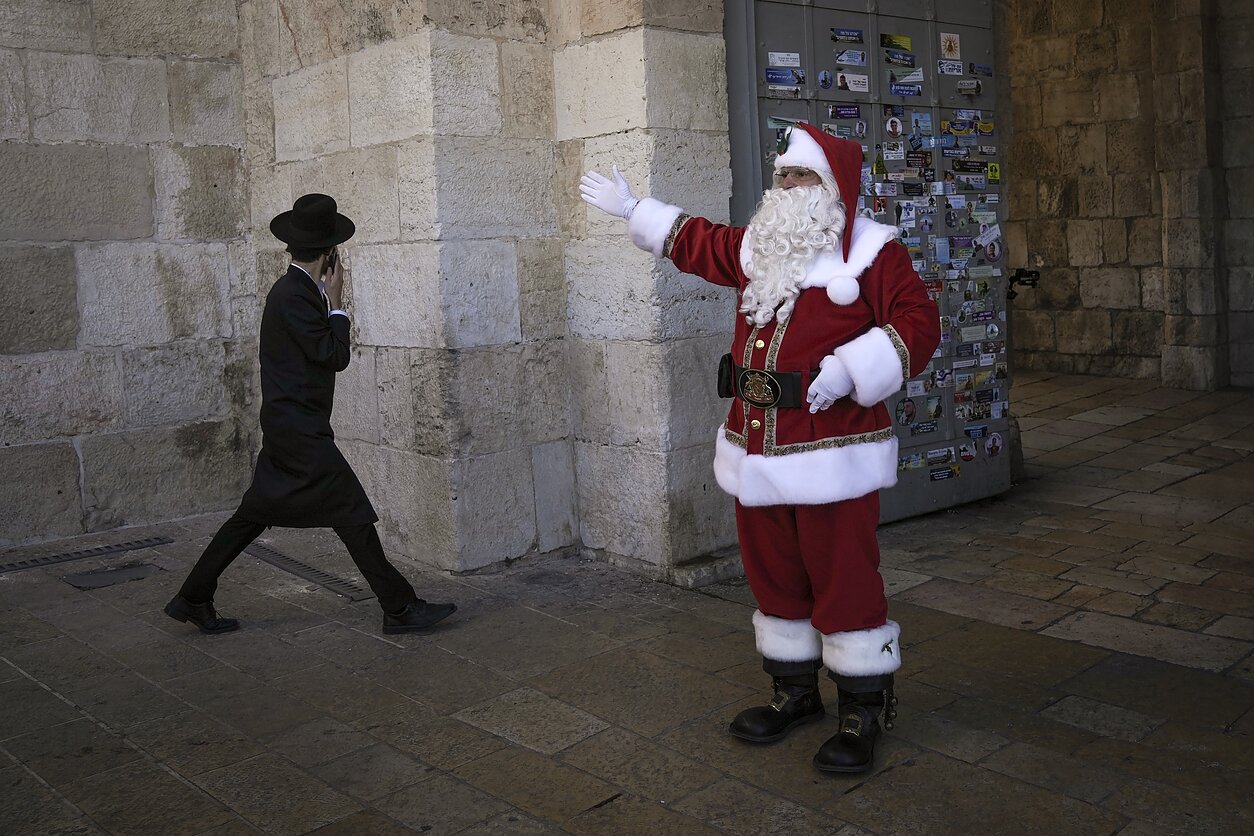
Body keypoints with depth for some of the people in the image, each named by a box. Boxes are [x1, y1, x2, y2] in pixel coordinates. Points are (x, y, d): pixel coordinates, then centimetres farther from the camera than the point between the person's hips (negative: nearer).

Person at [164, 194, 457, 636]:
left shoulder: (293, 290, 13)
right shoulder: (295, 296, -18)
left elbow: (327, 354, 16)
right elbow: (334, 356, -16)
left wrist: (328, 299, 10)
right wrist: (336, 302, -7)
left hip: (287, 429, 10)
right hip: (300, 433, -10)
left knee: (252, 516, 15)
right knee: (353, 516, -5)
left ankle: (192, 600, 23)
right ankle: (399, 608, 1)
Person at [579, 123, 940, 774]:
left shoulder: (873, 251, -6)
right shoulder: (760, 246, 15)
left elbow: (917, 323, -12)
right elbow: (699, 243, 30)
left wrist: (850, 370, -23)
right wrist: (633, 210, 35)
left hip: (832, 455, -7)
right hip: (757, 450, 7)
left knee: (844, 580, -1)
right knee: (774, 575, 15)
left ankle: (863, 711, 14)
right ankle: (794, 691, 31)